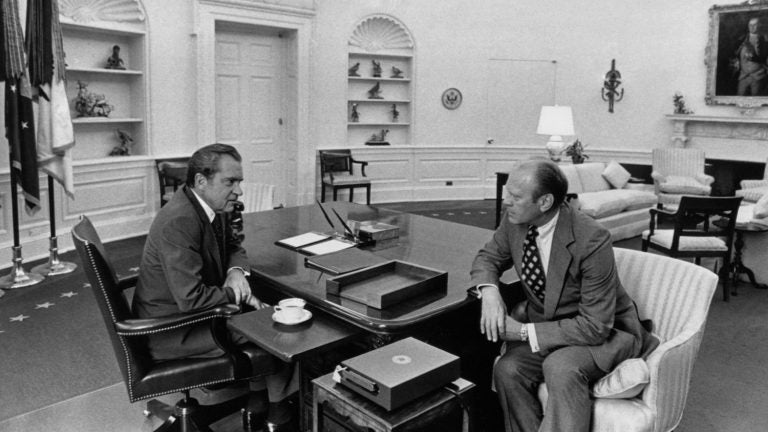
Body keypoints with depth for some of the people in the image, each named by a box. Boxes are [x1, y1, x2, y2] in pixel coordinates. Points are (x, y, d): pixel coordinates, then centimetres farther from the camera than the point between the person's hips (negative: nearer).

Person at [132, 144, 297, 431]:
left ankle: (257, 404, 19)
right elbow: (191, 298, -31)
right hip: (172, 335, -9)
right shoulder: (180, 221, -28)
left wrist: (237, 272, -6)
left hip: (183, 313, 9)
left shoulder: (207, 208, 1)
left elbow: (234, 247, 16)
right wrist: (237, 295, -16)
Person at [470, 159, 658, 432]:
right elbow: (488, 257, 7)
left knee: (561, 367, -35)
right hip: (545, 322, 5)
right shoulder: (515, 221, -10)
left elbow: (595, 326, -25)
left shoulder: (590, 240, -27)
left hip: (602, 332, -5)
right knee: (507, 369, -23)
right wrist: (489, 290, -17)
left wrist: (524, 332, -28)